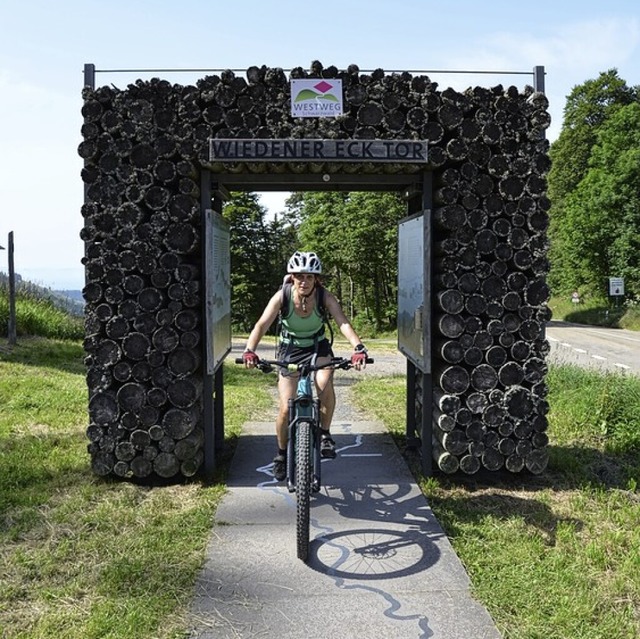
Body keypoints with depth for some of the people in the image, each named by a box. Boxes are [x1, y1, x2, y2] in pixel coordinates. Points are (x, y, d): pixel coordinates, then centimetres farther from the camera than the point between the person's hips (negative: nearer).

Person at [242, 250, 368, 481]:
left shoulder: (325, 296, -21)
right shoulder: (282, 297, -22)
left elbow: (343, 323, -32)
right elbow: (261, 325, -31)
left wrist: (358, 348, -51)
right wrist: (249, 350, -49)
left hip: (318, 347, 0)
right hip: (290, 350, 0)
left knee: (325, 384, -32)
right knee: (286, 409, -6)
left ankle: (325, 434, -8)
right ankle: (282, 454, 20)